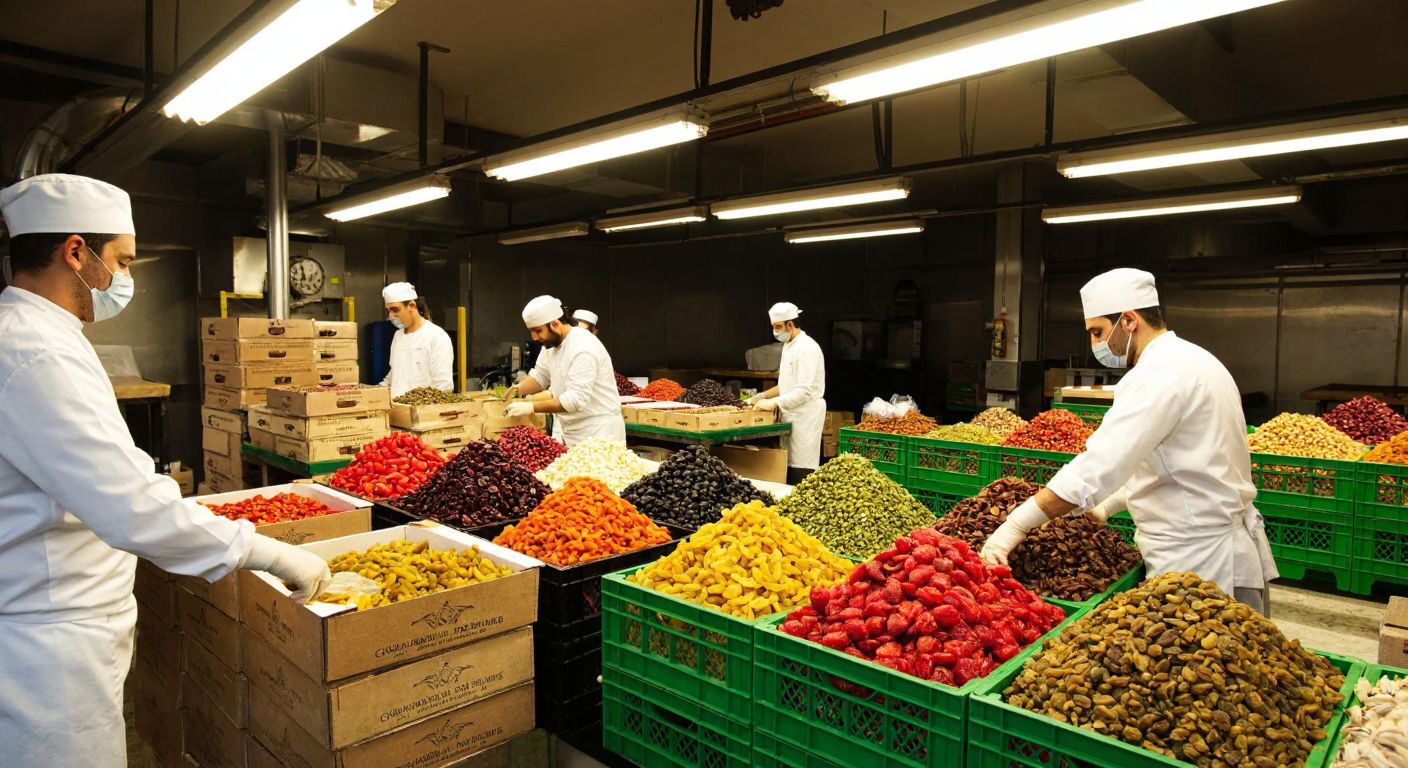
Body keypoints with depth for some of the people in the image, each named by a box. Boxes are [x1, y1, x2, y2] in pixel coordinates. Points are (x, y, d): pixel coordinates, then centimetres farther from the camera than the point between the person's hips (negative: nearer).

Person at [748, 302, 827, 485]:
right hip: (792, 415, 9)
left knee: (801, 475, -7)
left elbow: (805, 391, -23)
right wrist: (761, 396, 11)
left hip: (805, 415, -9)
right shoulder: (788, 346, 15)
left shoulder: (807, 348, -16)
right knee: (788, 467, 10)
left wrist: (774, 403, -23)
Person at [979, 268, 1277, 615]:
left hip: (1204, 568, -10)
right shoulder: (1190, 361, 13)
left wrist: (1016, 526, -28)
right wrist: (1107, 505, 16)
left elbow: (1099, 466, -29)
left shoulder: (1161, 374, -20)